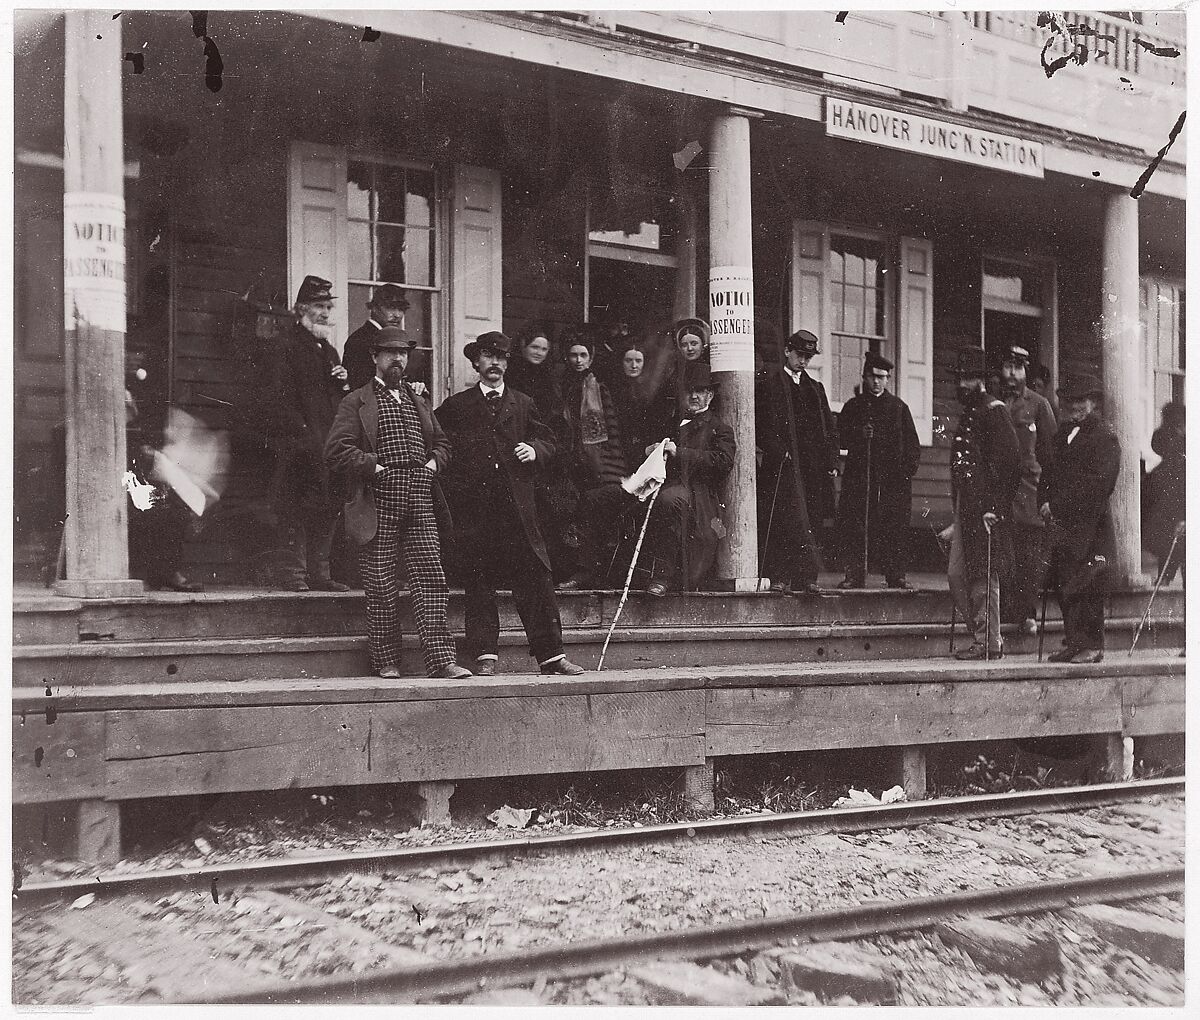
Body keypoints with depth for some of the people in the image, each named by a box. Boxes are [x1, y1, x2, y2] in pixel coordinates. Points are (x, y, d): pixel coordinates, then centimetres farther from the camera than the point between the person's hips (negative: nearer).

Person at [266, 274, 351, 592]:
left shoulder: (329, 351, 22)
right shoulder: (287, 348, -2)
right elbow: (282, 399, -10)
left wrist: (345, 383, 6)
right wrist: (303, 433, -18)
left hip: (329, 443, 7)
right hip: (301, 445, -7)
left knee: (328, 508, 6)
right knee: (296, 507, -6)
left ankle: (319, 573, 12)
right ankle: (295, 573, -1)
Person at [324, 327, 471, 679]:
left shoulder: (418, 402, 22)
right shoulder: (356, 402, 5)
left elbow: (442, 442, 30)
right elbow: (336, 450, -5)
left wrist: (434, 462, 10)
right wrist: (372, 467, -12)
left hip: (420, 505, 4)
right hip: (378, 506, -4)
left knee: (431, 578, -4)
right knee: (382, 588, 0)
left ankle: (440, 660, -5)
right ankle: (386, 661, 11)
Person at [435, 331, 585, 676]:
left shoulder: (523, 404, 18)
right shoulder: (456, 406, 11)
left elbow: (548, 441, 20)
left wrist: (535, 450, -1)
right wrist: (455, 487, -2)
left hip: (518, 504, 1)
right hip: (474, 508, -1)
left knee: (536, 576, -3)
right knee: (479, 582, 1)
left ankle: (550, 654, 2)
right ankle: (485, 654, 8)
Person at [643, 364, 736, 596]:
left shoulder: (719, 429, 13)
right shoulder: (674, 423, 30)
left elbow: (723, 462, -6)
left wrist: (680, 452, -11)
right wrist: (649, 452, 10)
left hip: (696, 492, -6)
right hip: (667, 484, 6)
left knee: (669, 499, -39)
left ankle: (664, 576, -32)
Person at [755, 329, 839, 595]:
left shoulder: (815, 388, 22)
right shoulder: (769, 380, 5)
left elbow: (830, 429, 20)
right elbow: (762, 421, -5)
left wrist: (831, 461, 9)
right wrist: (776, 450, -15)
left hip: (813, 464, 6)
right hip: (784, 462, -6)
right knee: (794, 519, -14)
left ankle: (779, 578, 5)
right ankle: (806, 576, -17)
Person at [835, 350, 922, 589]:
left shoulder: (899, 407, 11)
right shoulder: (853, 406, 12)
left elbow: (912, 443, 11)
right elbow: (840, 438, 10)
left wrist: (910, 467, -3)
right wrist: (859, 434, -9)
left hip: (893, 478, 0)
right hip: (858, 475, 0)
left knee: (895, 528, -2)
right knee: (851, 525, -6)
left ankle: (895, 576, 7)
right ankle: (854, 574, 0)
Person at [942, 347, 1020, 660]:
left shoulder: (994, 411, -8)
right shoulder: (968, 413, 19)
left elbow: (1010, 461, -15)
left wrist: (997, 508, -19)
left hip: (985, 508, -9)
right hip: (965, 509, 9)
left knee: (983, 576, -5)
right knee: (958, 576, 9)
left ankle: (989, 643, 2)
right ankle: (983, 638, 17)